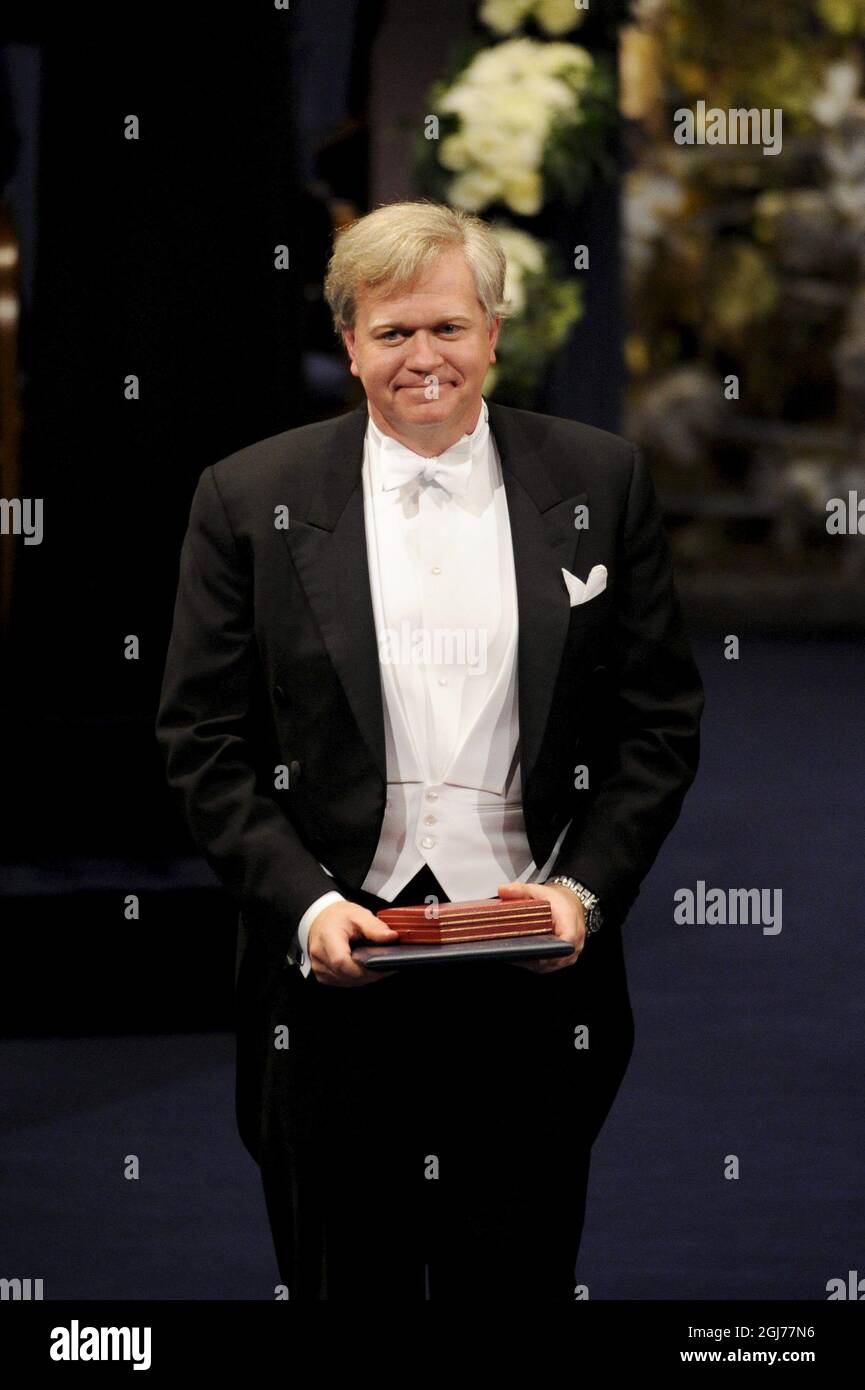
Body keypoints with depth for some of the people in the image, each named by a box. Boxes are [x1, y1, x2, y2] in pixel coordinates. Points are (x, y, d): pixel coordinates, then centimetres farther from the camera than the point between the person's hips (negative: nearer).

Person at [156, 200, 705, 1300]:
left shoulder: (600, 485, 4)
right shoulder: (251, 498, 2)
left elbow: (661, 724, 6)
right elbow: (202, 743, 2)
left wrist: (584, 889, -8)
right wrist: (305, 904, -12)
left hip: (535, 981, 0)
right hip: (333, 969, 0)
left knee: (519, 1287, 7)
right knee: (343, 1286, 7)